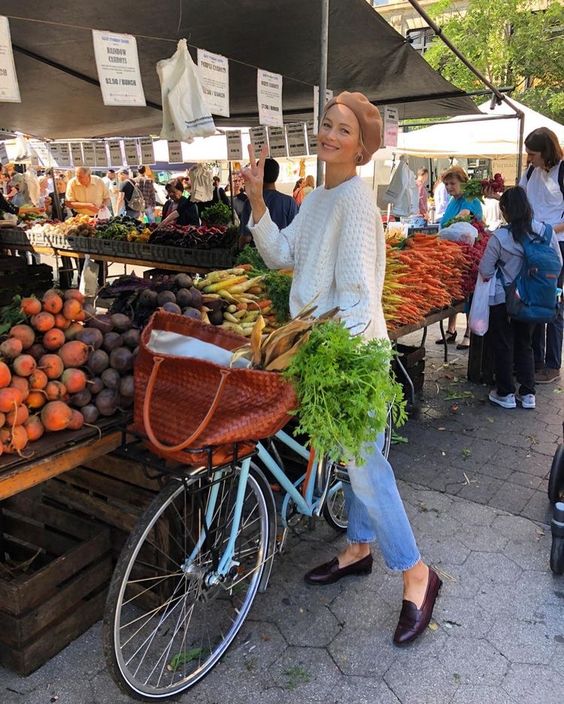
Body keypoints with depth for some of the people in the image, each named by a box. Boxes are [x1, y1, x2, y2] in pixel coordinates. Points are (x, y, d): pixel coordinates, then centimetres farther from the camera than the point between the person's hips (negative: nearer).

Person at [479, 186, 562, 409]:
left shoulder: (499, 237, -19)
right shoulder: (546, 231, -8)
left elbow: (485, 272, -12)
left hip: (504, 300, -4)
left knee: (503, 346, 11)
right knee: (525, 345, 19)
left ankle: (505, 393, 19)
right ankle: (527, 393, 23)